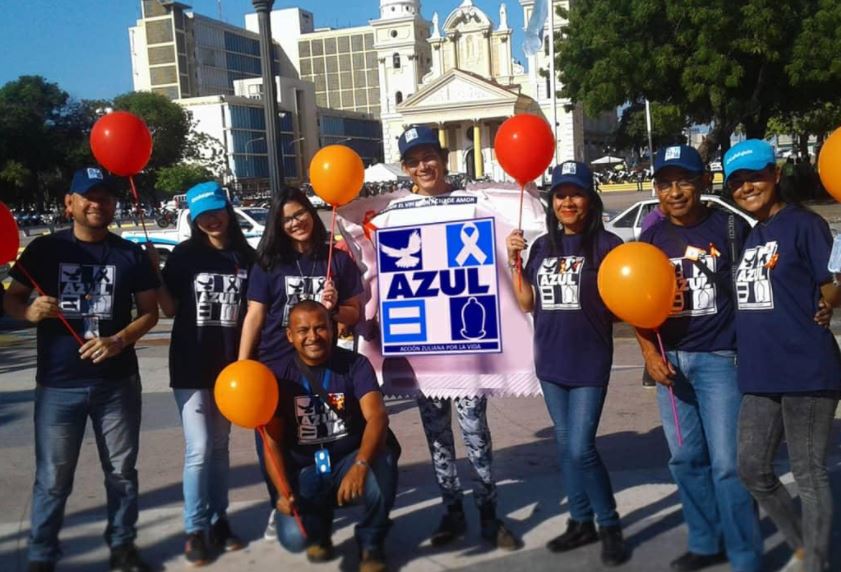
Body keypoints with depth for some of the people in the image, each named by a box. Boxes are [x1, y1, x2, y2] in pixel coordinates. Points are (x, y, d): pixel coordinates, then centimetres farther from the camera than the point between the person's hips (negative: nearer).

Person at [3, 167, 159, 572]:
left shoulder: (131, 254, 2)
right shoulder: (45, 249, 0)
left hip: (117, 382, 2)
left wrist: (118, 341, -13)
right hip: (58, 385, -1)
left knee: (121, 471, 12)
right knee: (52, 479, 4)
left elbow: (150, 311, 4)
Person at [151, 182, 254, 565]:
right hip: (191, 366, -3)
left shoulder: (246, 256, 4)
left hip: (230, 364, 3)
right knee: (199, 449, -5)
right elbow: (170, 309, -2)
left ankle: (218, 521, 24)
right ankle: (195, 530, 8)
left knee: (220, 446, 13)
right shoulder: (184, 255, -3)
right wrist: (154, 275, -16)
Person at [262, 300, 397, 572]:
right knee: (293, 537, -26)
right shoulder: (281, 377, -5)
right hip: (304, 470, 1)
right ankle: (319, 531, 16)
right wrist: (284, 492, -23)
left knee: (383, 462, -34)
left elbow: (377, 417, -24)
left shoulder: (355, 364, -9)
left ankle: (371, 543, -5)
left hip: (349, 461, 0)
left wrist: (360, 465, -42)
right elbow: (272, 443, -6)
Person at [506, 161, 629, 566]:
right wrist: (514, 261, -1)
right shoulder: (542, 247, 8)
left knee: (581, 448, -8)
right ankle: (581, 521, 27)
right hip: (550, 361, 5)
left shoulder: (607, 245, -7)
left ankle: (610, 525, 12)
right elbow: (527, 304, 8)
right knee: (565, 445, 13)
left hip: (590, 362, -5)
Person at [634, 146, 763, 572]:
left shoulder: (730, 227, -7)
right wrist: (650, 353, -2)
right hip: (670, 358, 5)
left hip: (719, 357, -5)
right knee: (685, 459, 12)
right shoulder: (651, 238, 6)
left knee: (728, 463, -3)